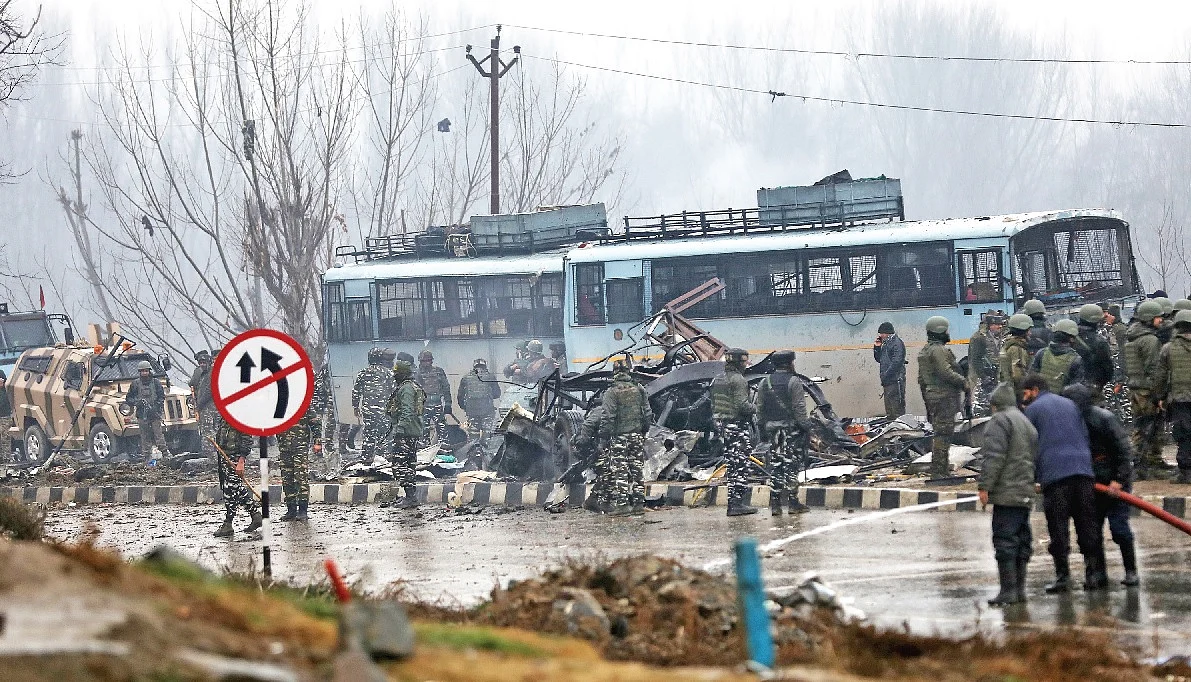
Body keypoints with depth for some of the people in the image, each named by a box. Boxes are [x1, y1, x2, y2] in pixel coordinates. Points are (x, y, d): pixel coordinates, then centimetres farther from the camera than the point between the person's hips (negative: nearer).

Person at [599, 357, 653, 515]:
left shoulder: (611, 392, -10)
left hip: (619, 437, -4)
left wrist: (603, 436, -6)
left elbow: (608, 417, -13)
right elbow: (648, 413, 9)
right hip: (637, 436, 4)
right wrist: (644, 430, 21)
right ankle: (638, 502, 10)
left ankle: (622, 503, -6)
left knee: (619, 471, -2)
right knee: (637, 469, 9)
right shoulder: (638, 389, 4)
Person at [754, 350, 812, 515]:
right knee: (791, 465, -2)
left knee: (775, 465, 6)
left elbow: (759, 408, 11)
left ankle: (775, 503, 4)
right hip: (791, 427, -5)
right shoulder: (793, 382, -9)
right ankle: (792, 502, -2)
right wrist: (806, 427, -7)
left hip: (772, 428, 5)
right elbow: (799, 408, -12)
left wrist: (763, 427, 17)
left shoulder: (765, 383, 9)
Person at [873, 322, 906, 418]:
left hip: (895, 381, -10)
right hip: (887, 382, 10)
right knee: (889, 412, 13)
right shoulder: (886, 344, 17)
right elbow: (879, 359, 23)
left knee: (897, 411, -10)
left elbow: (896, 362, -19)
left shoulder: (897, 343, -10)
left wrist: (885, 376, -19)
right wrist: (877, 347, 8)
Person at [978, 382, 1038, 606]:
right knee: (1022, 541, 13)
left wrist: (985, 486, -15)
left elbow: (994, 457, -16)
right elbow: (1035, 457, 25)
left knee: (1005, 540, -10)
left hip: (1007, 493, -9)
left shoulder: (1000, 421, -7)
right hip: (1026, 494, 9)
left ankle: (1008, 590, -14)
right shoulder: (1027, 423, 23)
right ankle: (1019, 588, 16)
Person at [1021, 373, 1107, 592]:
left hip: (1053, 474, -5)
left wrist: (1032, 478, 11)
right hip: (1083, 471, 5)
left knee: (1058, 528, -3)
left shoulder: (1033, 409, 6)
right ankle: (1096, 573, 6)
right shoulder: (1070, 405, 22)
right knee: (1088, 526, 8)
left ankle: (1063, 576, -6)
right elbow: (1085, 437, 21)